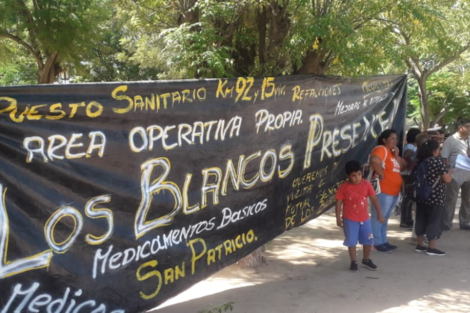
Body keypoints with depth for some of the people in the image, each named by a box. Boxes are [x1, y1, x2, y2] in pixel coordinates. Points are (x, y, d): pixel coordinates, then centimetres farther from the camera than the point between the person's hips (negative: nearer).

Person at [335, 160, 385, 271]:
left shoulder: (366, 184, -5)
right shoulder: (344, 187, -12)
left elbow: (374, 199, 1)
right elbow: (339, 202, -7)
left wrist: (379, 213, 1)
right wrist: (338, 218, -8)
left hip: (364, 218, 3)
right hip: (350, 219, -3)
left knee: (368, 240, 12)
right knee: (351, 241, 3)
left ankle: (366, 260, 32)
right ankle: (354, 261, 19)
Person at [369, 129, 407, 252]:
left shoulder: (393, 152, 18)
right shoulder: (381, 149, -12)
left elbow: (403, 167, 14)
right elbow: (374, 161, -32)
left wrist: (396, 156, 0)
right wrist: (381, 174, -22)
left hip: (394, 191, 10)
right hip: (383, 190, -10)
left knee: (385, 217, 17)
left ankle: (384, 241, 25)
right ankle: (378, 243, 2)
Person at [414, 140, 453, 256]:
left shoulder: (420, 161, 7)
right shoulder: (437, 161, -12)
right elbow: (447, 180, -13)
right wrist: (450, 173, 8)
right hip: (435, 197, -7)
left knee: (421, 220, 12)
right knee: (434, 221, 1)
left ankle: (420, 245, 19)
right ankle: (431, 247, 5)